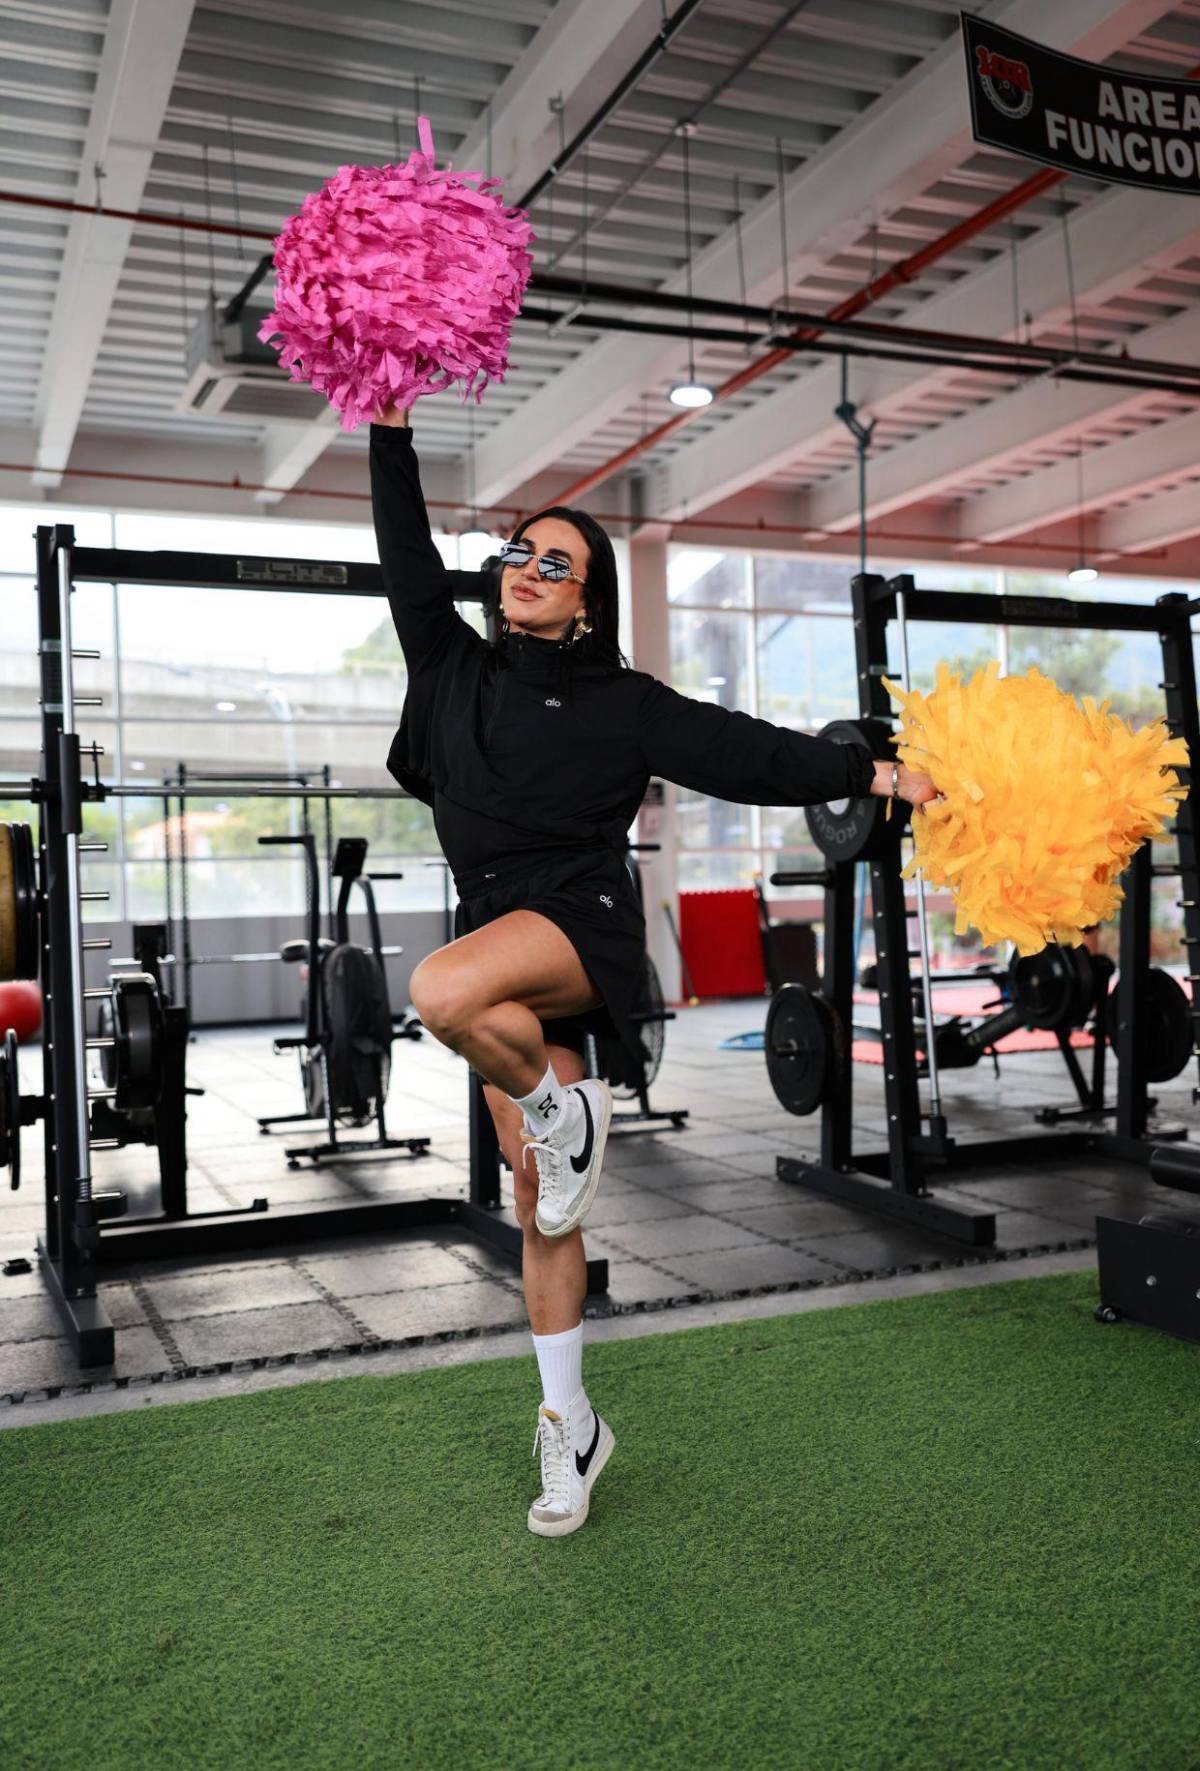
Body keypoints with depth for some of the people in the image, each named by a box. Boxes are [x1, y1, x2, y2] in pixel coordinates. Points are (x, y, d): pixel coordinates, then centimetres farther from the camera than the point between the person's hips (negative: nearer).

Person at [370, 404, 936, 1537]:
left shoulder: (620, 702, 4)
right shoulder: (456, 668, 14)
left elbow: (744, 750, 2)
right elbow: (408, 560, 14)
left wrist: (872, 775, -2)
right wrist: (390, 432, 11)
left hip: (581, 920, -4)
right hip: (497, 942, 4)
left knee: (443, 991, -38)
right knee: (539, 1207, 7)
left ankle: (561, 1110, -9)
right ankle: (570, 1426, 21)